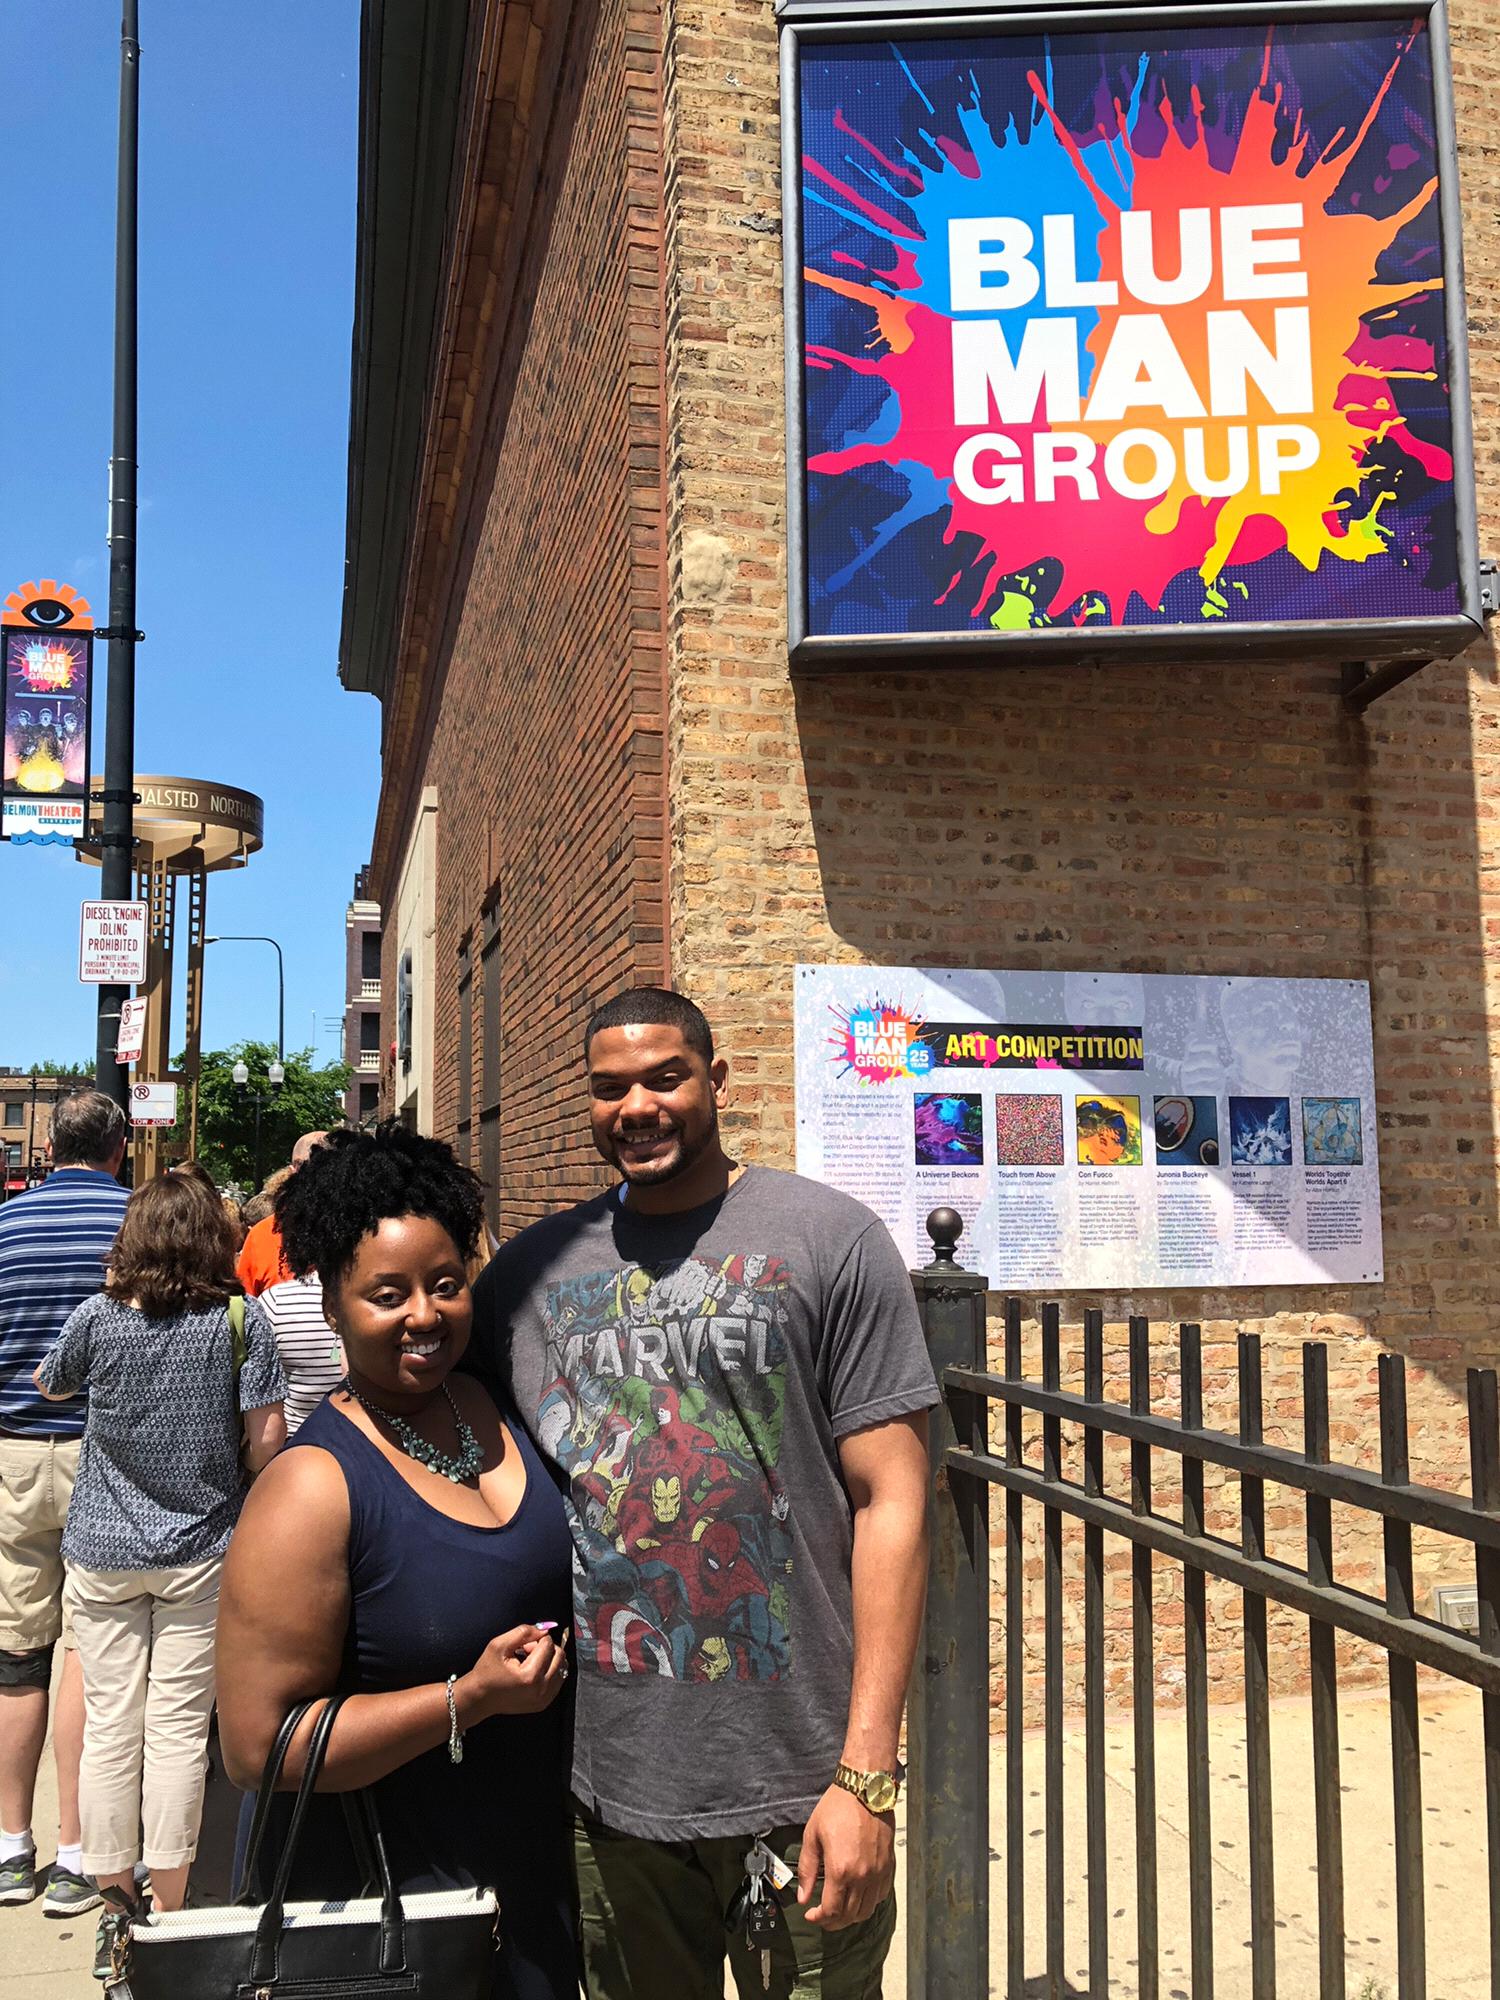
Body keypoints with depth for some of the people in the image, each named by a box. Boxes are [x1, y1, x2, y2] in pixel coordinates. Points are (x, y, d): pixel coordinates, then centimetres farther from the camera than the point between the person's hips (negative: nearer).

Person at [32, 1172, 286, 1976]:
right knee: (179, 1726, 7)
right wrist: (251, 1517, 7)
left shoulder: (98, 1317, -8)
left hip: (103, 1553, 1)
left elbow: (49, 1384, 12)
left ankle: (117, 1911, 22)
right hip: (200, 1552, -1)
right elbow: (266, 1437, -11)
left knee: (110, 1726, 11)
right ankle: (170, 1916, 16)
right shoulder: (240, 1320, -11)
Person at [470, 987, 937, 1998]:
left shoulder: (830, 1240, -6)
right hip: (600, 1784, 3)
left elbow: (890, 1504, -9)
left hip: (792, 1792, -3)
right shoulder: (533, 1267, 4)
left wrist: (867, 1774, -13)